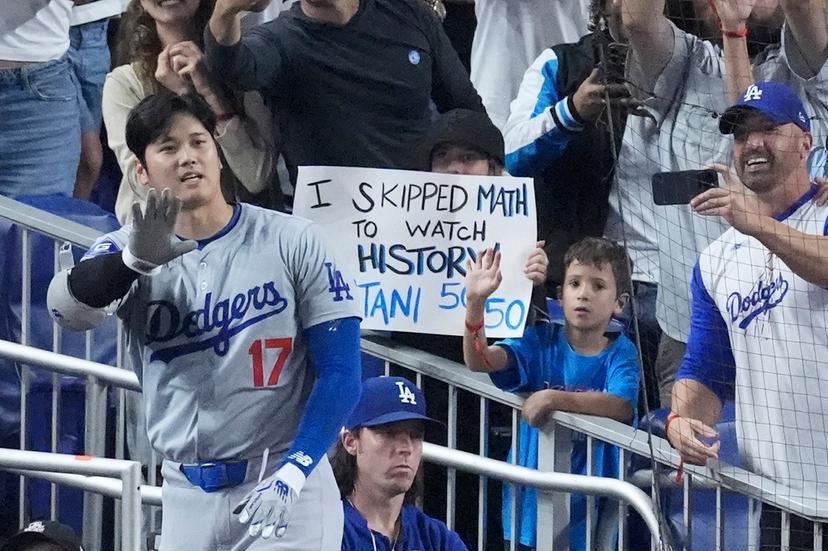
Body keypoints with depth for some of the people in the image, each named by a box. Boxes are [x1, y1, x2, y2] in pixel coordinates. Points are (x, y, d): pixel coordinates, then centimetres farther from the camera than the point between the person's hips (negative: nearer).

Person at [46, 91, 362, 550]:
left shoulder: (291, 242, -3)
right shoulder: (125, 251, 3)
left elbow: (340, 374, -5)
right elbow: (68, 308, -19)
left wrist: (291, 475, -18)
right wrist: (134, 260, -39)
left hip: (285, 495, -3)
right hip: (186, 497, 3)